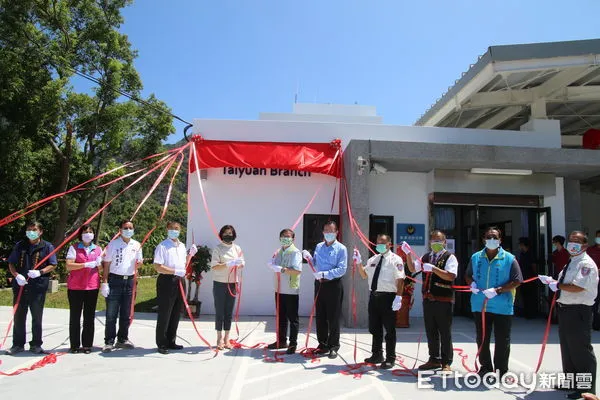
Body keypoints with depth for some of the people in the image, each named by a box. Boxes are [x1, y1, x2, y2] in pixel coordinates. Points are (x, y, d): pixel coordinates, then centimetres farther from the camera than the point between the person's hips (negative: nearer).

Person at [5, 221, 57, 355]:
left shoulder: (47, 246, 3)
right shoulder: (20, 245, 9)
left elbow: (53, 265, 1)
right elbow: (11, 263, 9)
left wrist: (40, 272, -17)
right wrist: (17, 275, -10)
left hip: (38, 287, -2)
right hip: (20, 286, 2)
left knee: (37, 317, 6)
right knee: (19, 316, 8)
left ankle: (36, 345, 17)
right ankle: (18, 345, 19)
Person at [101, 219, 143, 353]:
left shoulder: (137, 245, 9)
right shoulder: (113, 244, -2)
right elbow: (106, 264, -3)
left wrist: (139, 263, -7)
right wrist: (104, 282, -9)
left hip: (129, 280, 4)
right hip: (115, 280, -4)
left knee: (126, 314, 11)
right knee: (111, 314, -2)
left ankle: (122, 339, 23)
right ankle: (109, 342, 6)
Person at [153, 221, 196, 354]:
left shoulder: (182, 246, 14)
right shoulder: (162, 246, -9)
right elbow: (158, 267, -16)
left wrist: (190, 254, 7)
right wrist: (176, 271, -21)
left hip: (179, 281, 7)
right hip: (166, 282, -7)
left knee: (176, 314, 14)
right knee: (164, 314, 1)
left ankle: (171, 342, 26)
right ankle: (162, 344, 12)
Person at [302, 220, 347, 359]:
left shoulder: (341, 248, -6)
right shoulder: (319, 247, 11)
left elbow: (342, 270, -15)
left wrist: (324, 274, -23)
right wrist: (309, 258, -3)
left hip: (333, 285, -5)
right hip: (319, 284, 5)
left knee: (333, 318, 1)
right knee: (320, 316, 11)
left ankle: (333, 347, 13)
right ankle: (323, 344, 24)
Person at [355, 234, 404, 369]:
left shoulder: (395, 260, -7)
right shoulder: (373, 259, 14)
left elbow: (400, 280, -14)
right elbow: (364, 275, 20)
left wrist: (398, 297, -22)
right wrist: (358, 263, 7)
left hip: (388, 297, -7)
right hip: (374, 296, 7)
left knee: (389, 330, 3)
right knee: (374, 328, 16)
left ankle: (390, 358, 16)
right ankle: (377, 355, 32)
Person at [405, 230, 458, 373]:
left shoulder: (450, 257, -5)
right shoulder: (426, 257, 14)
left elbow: (451, 276, -18)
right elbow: (413, 269, 10)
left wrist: (433, 268, -25)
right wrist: (408, 254, -1)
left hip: (443, 300, -6)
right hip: (428, 299, 6)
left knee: (445, 333, 2)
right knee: (431, 332, 14)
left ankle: (446, 363, 13)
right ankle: (434, 360, 27)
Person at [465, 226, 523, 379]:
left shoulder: (509, 259, -4)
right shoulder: (476, 257, 6)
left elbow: (517, 281, -6)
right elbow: (468, 275, 18)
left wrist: (498, 290, -16)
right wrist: (472, 283, -5)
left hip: (502, 307, -3)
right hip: (480, 306, 3)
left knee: (502, 340, 7)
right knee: (482, 339, 13)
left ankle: (501, 370, 22)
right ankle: (485, 367, 29)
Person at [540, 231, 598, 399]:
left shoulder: (586, 264, -15)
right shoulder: (571, 263, 15)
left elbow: (577, 287, -26)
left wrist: (557, 285, -15)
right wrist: (551, 280, 2)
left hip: (579, 311, -10)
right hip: (565, 309, 10)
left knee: (581, 350, -1)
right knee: (567, 347, 19)